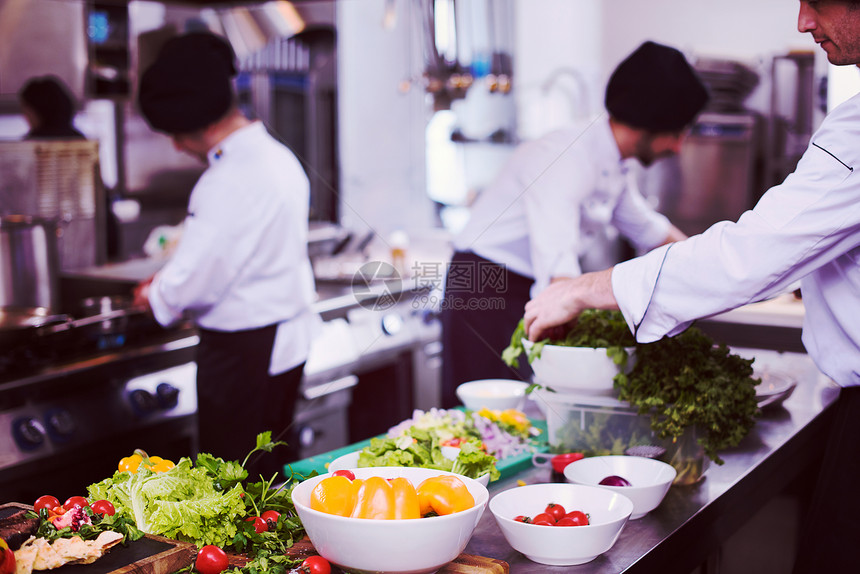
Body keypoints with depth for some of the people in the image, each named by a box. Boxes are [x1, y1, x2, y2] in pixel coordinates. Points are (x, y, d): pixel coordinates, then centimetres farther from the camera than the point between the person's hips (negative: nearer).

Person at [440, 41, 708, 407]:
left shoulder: (616, 163, 5)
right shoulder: (565, 161, -26)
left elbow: (647, 229, 24)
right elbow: (559, 273, -38)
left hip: (532, 293, 9)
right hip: (485, 293, -9)